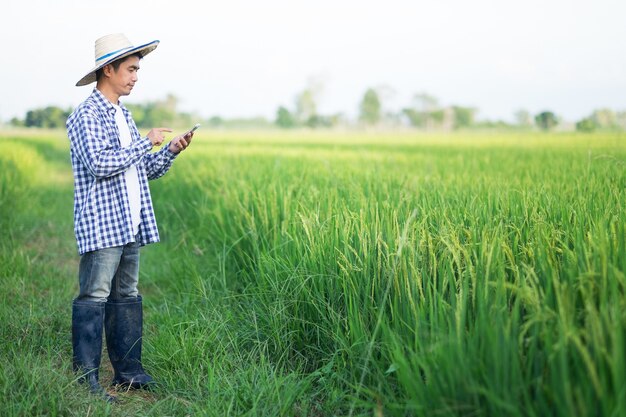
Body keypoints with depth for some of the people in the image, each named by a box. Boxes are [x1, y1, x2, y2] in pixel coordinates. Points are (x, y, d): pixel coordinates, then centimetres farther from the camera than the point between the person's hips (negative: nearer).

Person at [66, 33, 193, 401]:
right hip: (102, 227, -9)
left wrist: (171, 151, 6)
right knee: (94, 298, -6)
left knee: (127, 296, 12)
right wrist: (145, 142, -14)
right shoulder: (87, 115, -8)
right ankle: (86, 378, 0)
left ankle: (129, 370, 20)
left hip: (130, 225, 9)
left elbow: (143, 169, 22)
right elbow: (100, 163, -22)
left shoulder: (123, 114, 19)